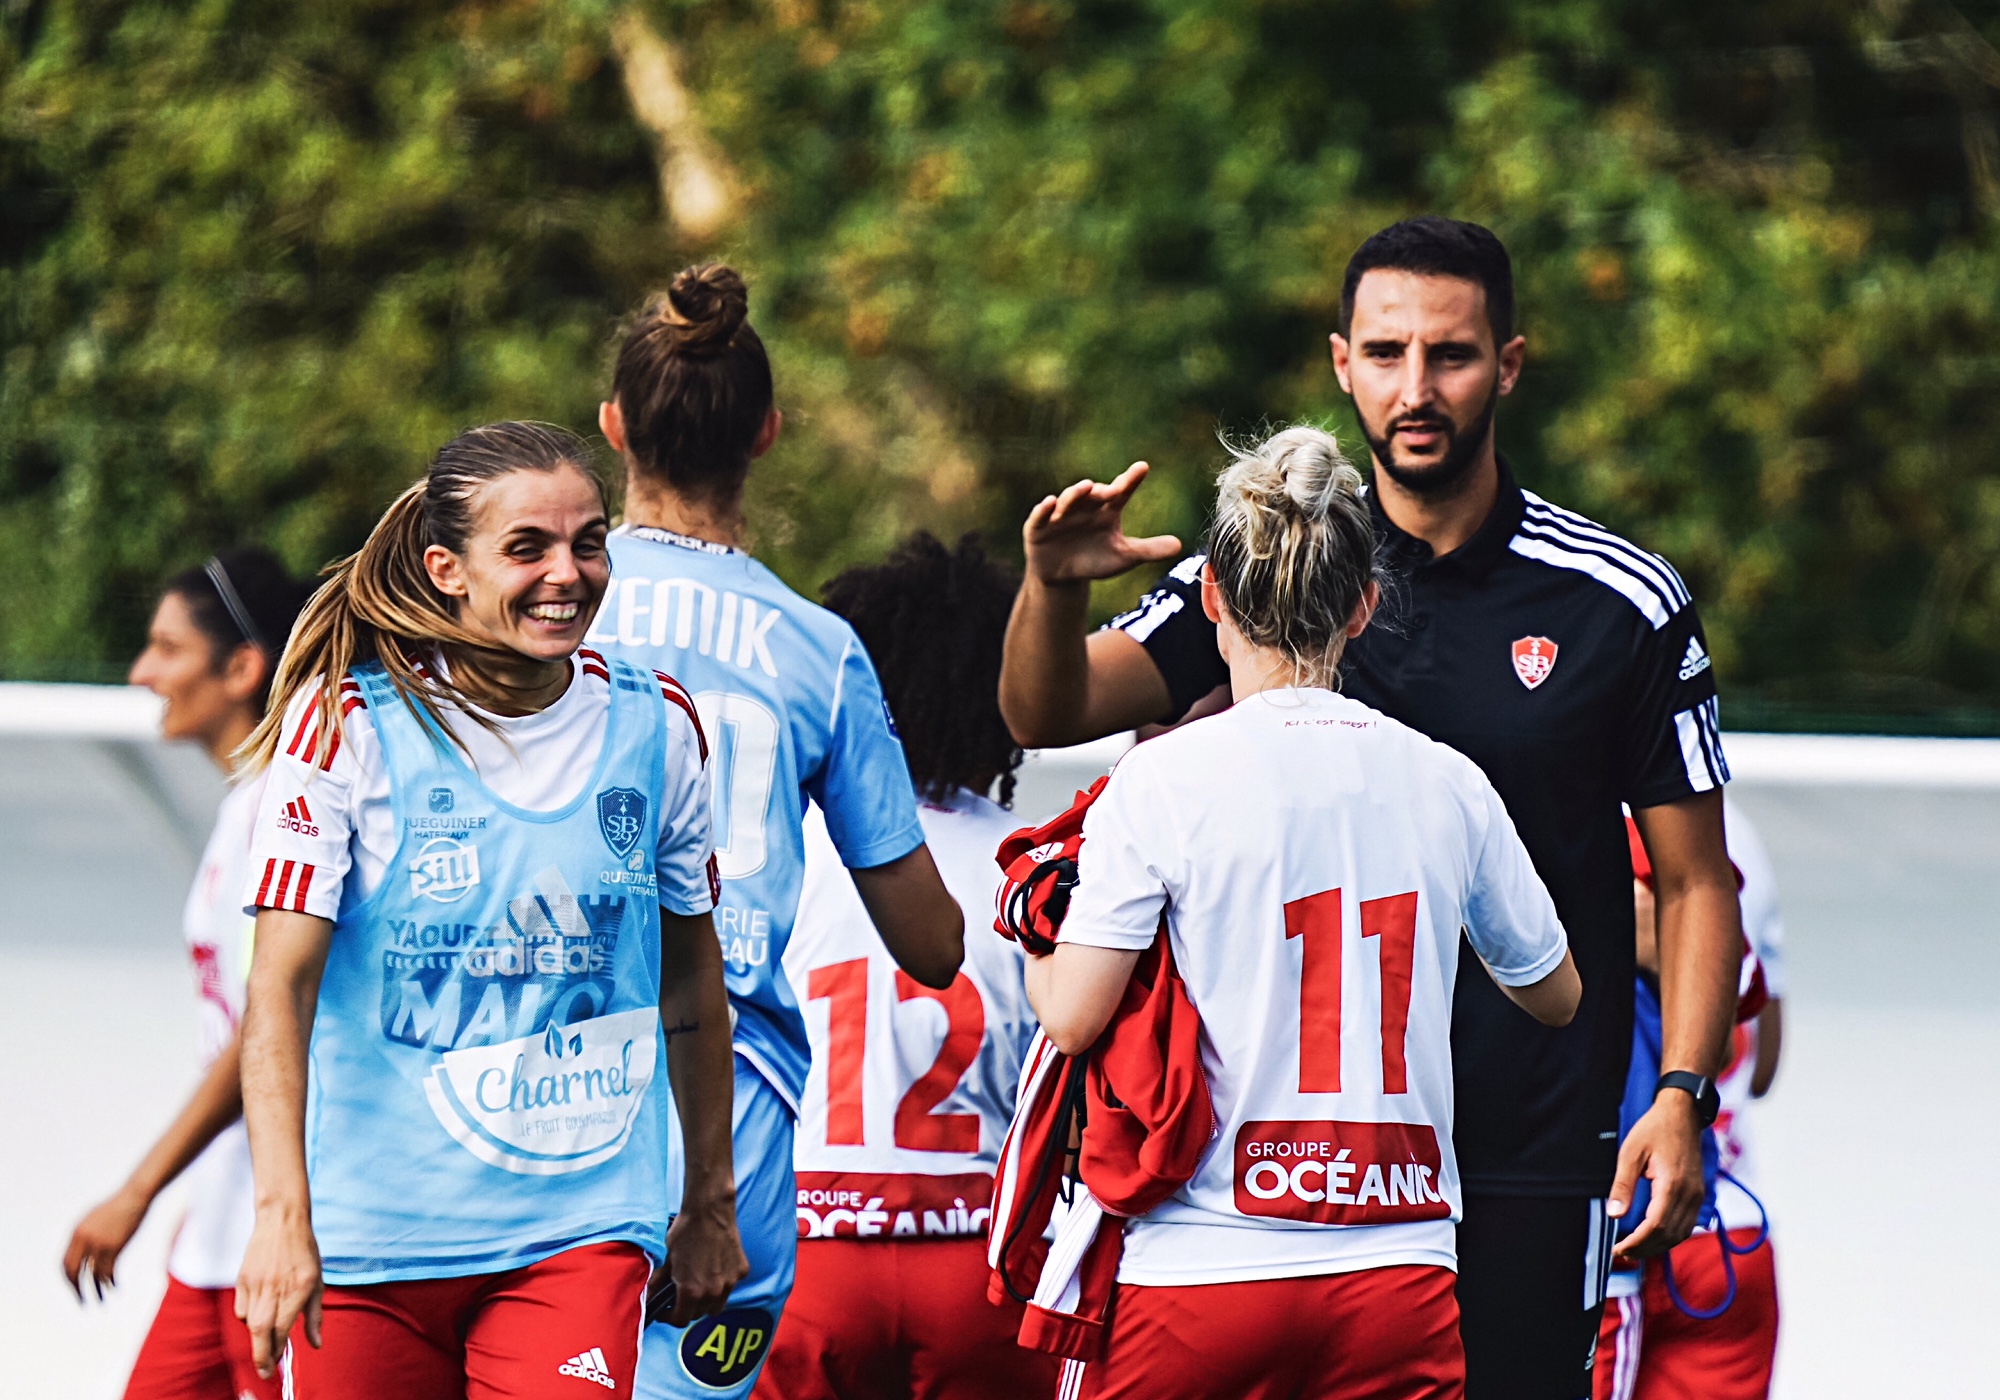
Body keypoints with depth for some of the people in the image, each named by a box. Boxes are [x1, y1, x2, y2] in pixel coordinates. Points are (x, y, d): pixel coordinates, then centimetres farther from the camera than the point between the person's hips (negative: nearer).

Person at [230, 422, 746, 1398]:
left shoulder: (657, 726, 5)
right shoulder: (347, 724, -6)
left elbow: (691, 977, 17)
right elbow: (280, 986, -11)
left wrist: (710, 1207, 22)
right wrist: (282, 1214, -23)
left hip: (582, 1226, 1)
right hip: (368, 1234, -1)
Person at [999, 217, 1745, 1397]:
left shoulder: (1625, 603, 1)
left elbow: (1697, 882, 5)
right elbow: (1051, 714, -5)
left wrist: (1681, 1097, -8)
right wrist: (1056, 588, -26)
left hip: (1531, 1159, -2)